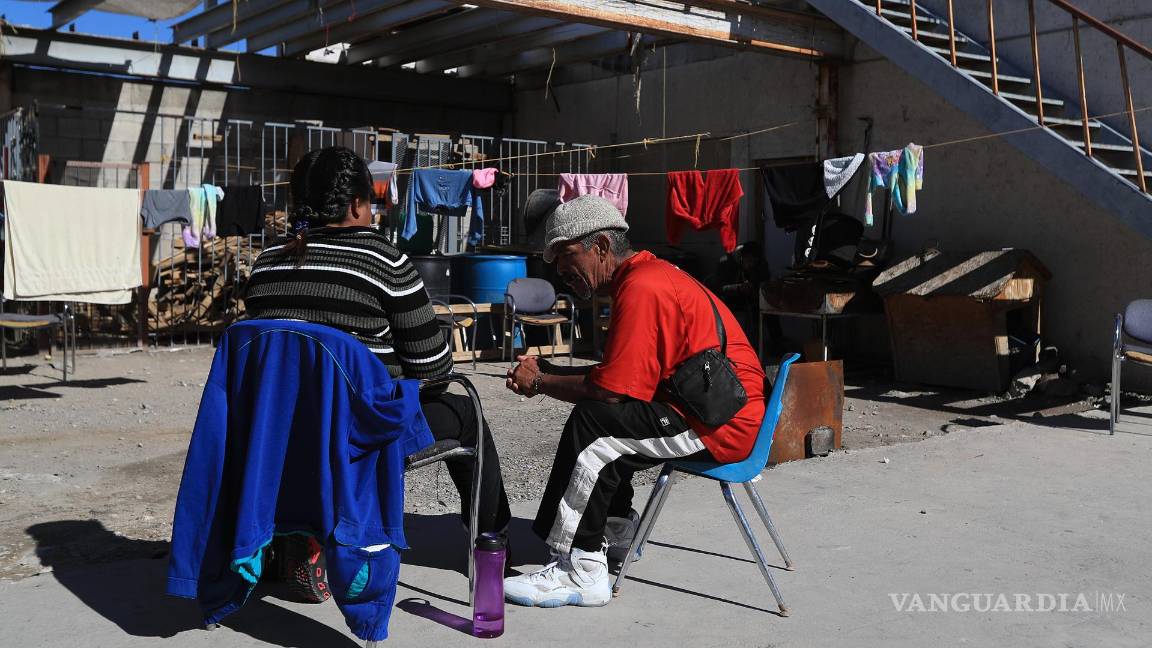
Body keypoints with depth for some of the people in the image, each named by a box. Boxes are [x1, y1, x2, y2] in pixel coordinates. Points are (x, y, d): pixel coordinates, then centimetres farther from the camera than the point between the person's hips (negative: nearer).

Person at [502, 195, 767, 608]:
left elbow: (611, 389, -21)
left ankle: (579, 571, -14)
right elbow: (623, 373, 16)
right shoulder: (650, 274, 15)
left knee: (592, 422, -19)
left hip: (721, 424, -11)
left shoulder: (641, 288, -18)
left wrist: (540, 382, -5)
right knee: (605, 419, 20)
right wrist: (546, 372, 7)